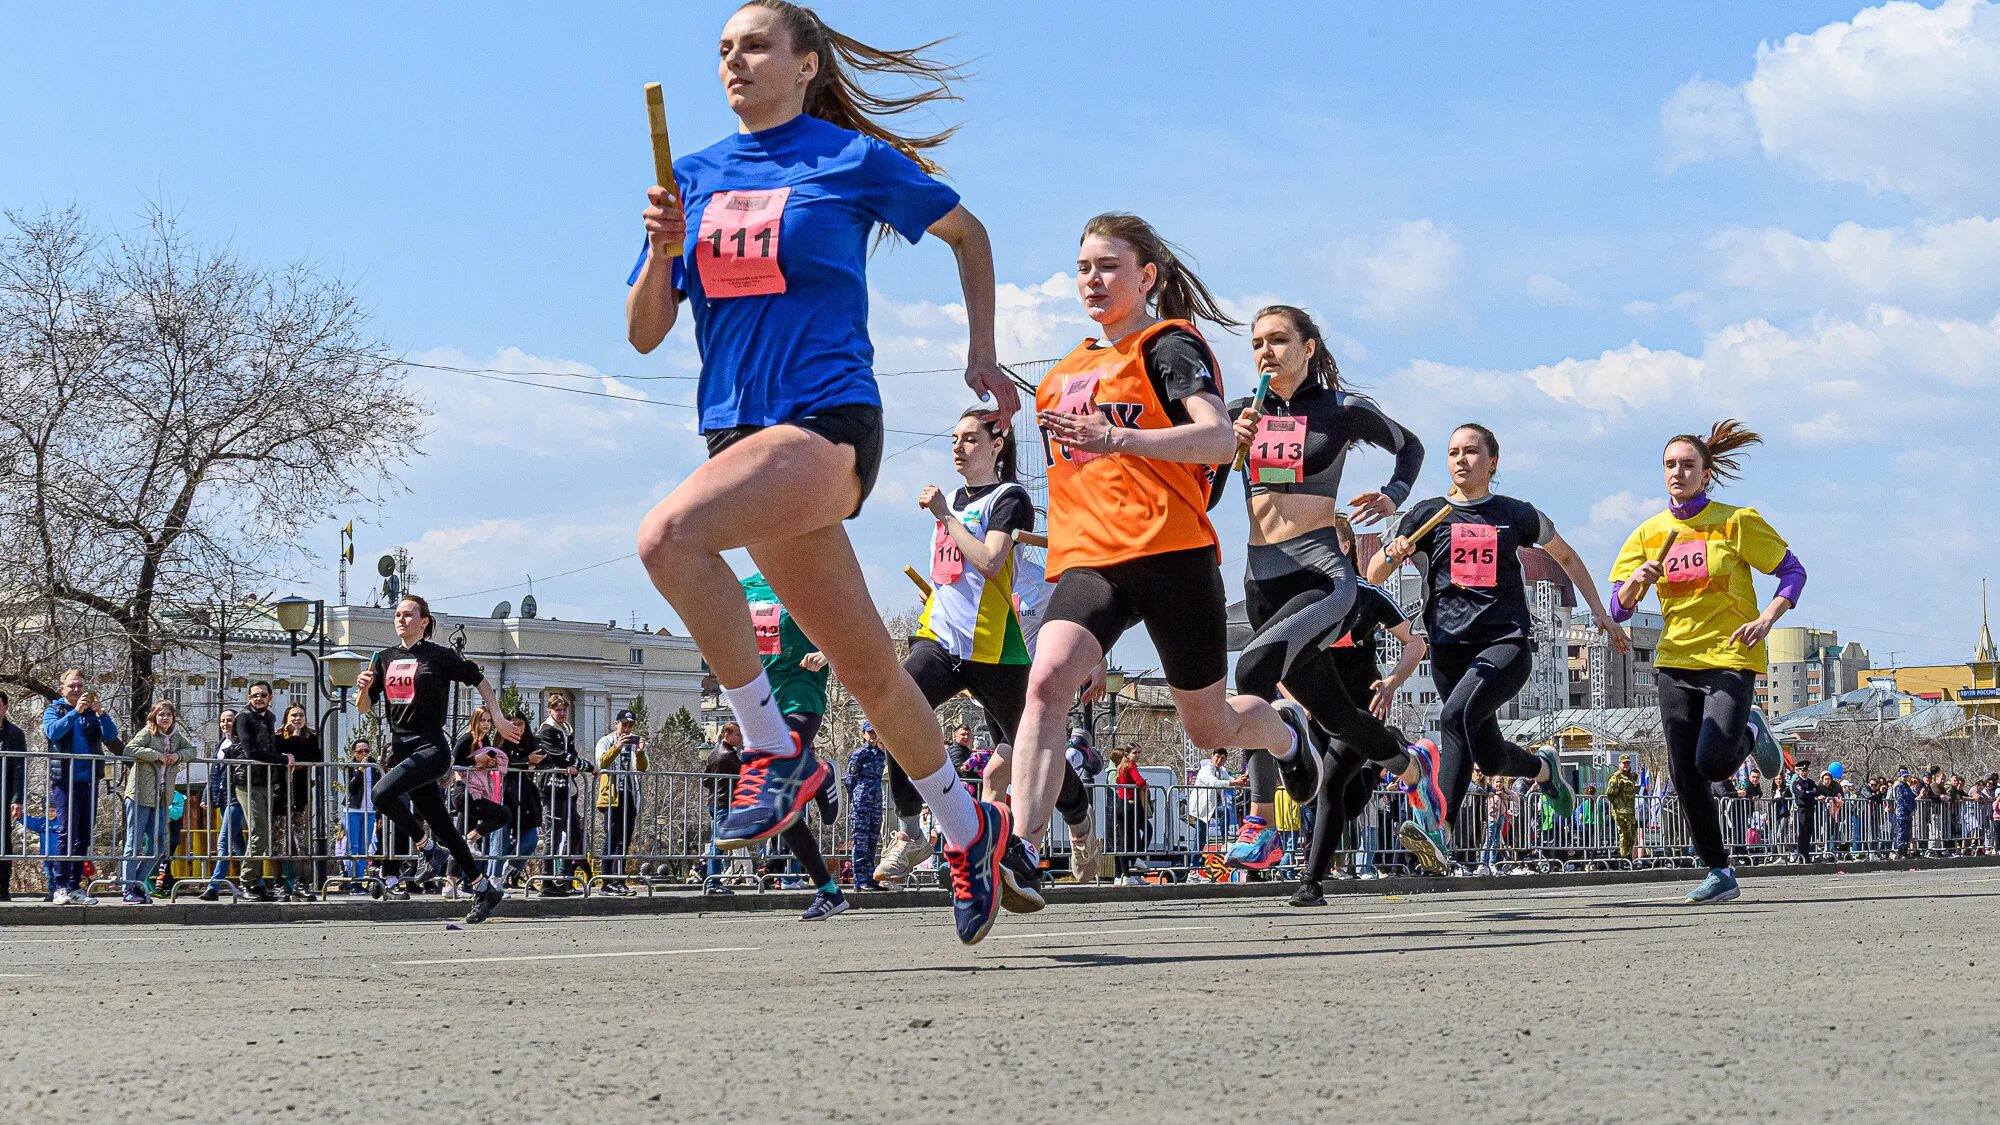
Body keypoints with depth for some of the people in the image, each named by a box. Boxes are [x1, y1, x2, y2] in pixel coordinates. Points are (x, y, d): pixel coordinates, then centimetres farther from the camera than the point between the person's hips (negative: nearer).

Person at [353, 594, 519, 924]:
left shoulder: (440, 655, -4)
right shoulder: (384, 659, 12)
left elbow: (480, 681, 6)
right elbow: (365, 708, 13)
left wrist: (499, 720, 2)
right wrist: (364, 688, -8)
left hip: (431, 747, -6)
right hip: (400, 748, 6)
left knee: (383, 793, -27)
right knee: (440, 824, 8)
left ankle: (424, 848, -5)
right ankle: (484, 889, 17)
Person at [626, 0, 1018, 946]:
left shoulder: (854, 159, 0)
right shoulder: (694, 177, 12)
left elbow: (967, 231, 16)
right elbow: (644, 334, 12)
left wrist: (981, 352, 13)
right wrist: (663, 249, -6)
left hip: (830, 422, -6)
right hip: (741, 433, 6)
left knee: (667, 538, -31)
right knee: (865, 666, 10)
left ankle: (774, 750, -17)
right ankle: (967, 828, 28)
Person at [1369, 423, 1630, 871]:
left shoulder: (1516, 514, 9)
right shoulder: (1427, 515, 10)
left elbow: (1566, 557, 25)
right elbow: (1373, 576, 8)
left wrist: (1600, 613, 22)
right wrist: (1394, 553, -15)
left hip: (1508, 642, -3)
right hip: (1450, 647, 3)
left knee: (1458, 715, -30)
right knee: (1490, 758, 7)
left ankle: (1439, 827, -40)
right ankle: (1542, 767, 43)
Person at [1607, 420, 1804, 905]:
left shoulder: (1738, 521, -3)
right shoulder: (1649, 533, 7)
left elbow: (1793, 572, 2)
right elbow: (1619, 607, 7)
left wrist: (1766, 619, -14)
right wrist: (1636, 582, -15)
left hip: (1731, 656, -4)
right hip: (1676, 660, 4)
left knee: (1712, 761, -19)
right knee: (1683, 772, -3)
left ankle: (1749, 734, 17)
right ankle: (1719, 873, 9)